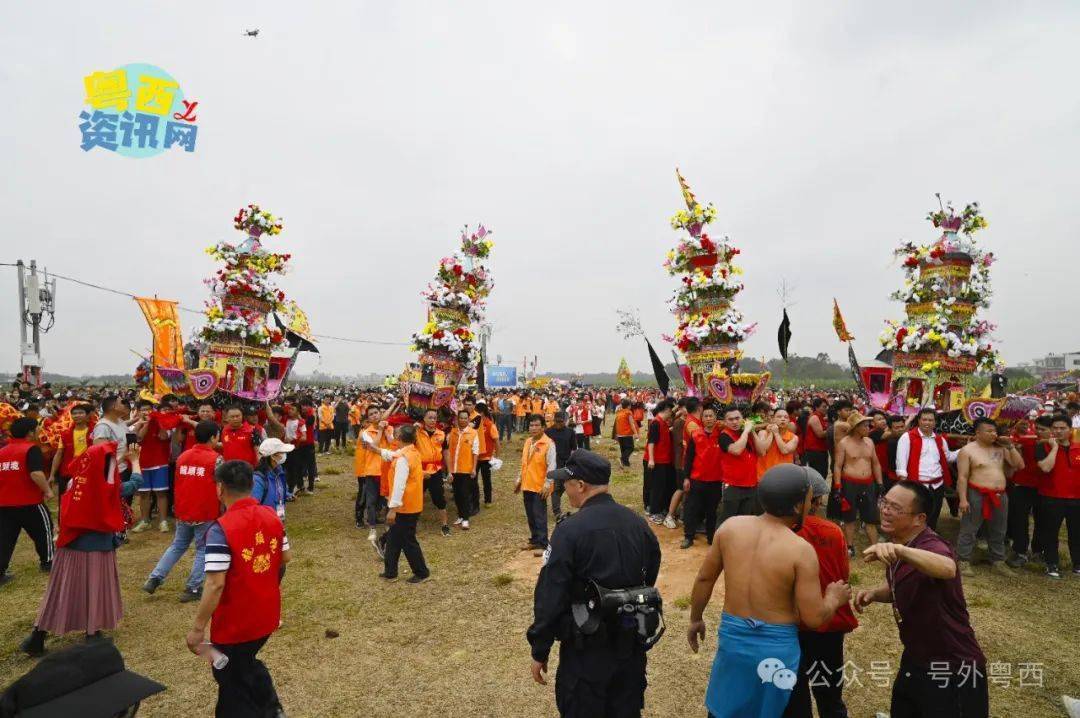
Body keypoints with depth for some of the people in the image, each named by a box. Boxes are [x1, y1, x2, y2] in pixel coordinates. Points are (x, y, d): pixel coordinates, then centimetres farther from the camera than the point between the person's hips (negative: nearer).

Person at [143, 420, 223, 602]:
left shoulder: (182, 457, 6)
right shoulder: (215, 459, -12)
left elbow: (177, 485, 13)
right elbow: (221, 489, -12)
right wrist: (224, 511, -3)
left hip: (183, 512, 6)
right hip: (206, 514, -6)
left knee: (177, 546, 22)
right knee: (203, 550, 7)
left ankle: (154, 579, 17)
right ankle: (193, 589, 8)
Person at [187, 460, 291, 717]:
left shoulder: (221, 529, -24)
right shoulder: (272, 516, -4)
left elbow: (216, 584, -25)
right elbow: (286, 558, 7)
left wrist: (197, 629, -16)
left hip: (235, 623, -6)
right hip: (267, 616, 6)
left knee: (233, 681, 16)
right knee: (247, 663, 31)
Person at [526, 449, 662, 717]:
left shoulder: (570, 530, -21)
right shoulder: (639, 523, -2)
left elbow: (550, 597, -18)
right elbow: (648, 580, 10)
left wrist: (540, 651, -8)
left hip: (587, 648, -5)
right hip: (632, 644, 6)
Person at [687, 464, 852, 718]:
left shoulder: (730, 526, -9)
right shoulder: (802, 550, -20)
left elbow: (704, 579, 1)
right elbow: (814, 619, -14)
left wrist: (695, 619, 16)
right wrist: (834, 598, 7)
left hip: (731, 636, 3)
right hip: (776, 646, -3)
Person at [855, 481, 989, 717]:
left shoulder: (931, 546, -27)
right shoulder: (895, 548, -2)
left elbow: (948, 569, -52)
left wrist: (900, 550, -68)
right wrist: (874, 593, -4)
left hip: (954, 669, -8)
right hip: (914, 661, 8)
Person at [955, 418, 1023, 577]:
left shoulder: (1000, 448, 9)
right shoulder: (967, 451, -8)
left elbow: (1020, 465, 8)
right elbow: (962, 477, -11)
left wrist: (1010, 446, -1)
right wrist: (963, 499, -17)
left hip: (1000, 496, 6)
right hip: (977, 495, -6)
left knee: (998, 532, 15)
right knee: (969, 530, -2)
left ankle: (998, 563, 26)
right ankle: (963, 562, 5)